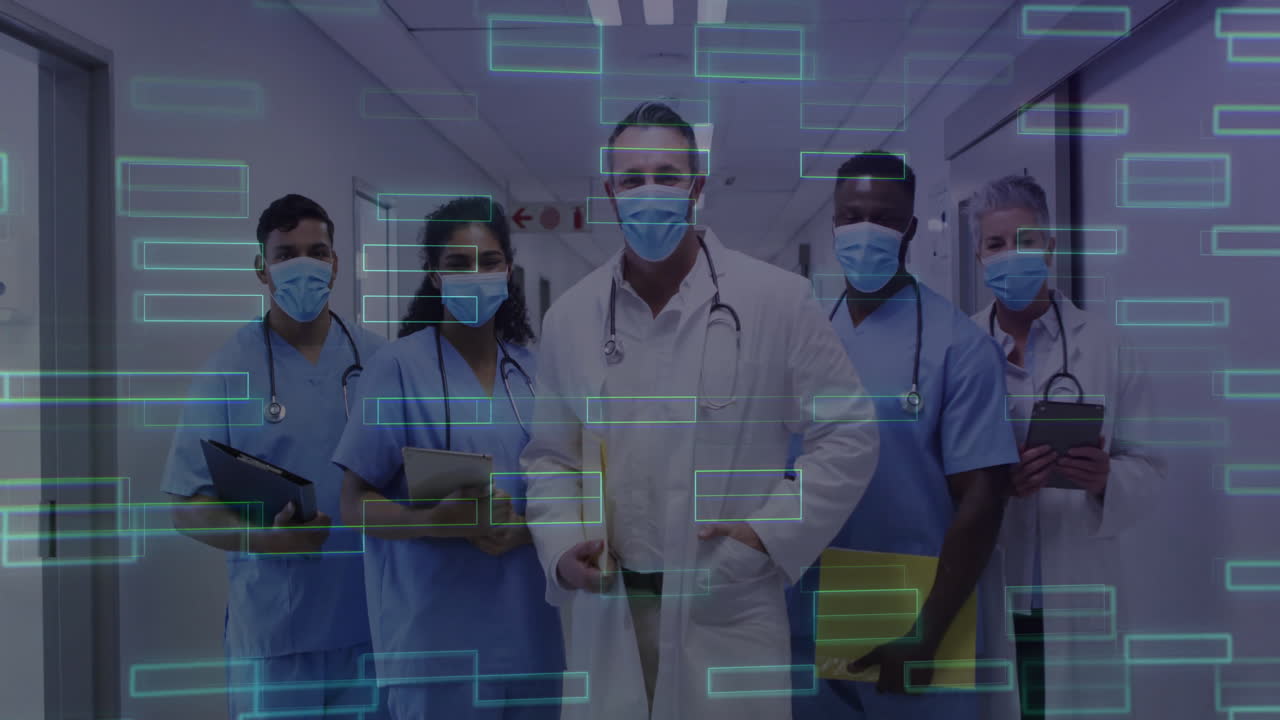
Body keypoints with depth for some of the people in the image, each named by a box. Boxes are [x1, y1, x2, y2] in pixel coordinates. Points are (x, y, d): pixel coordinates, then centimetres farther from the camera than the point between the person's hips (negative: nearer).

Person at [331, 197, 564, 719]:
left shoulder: (530, 371, 6)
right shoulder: (400, 367, -7)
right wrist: (439, 521, -24)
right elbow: (355, 506, -6)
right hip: (437, 635, -4)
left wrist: (523, 530, -11)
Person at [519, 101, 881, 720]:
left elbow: (846, 434, -1)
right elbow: (549, 454, 12)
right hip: (605, 613, 3)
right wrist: (560, 546, -4)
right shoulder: (569, 316, 4)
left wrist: (771, 532, -10)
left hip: (729, 614, -2)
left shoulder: (777, 299, -6)